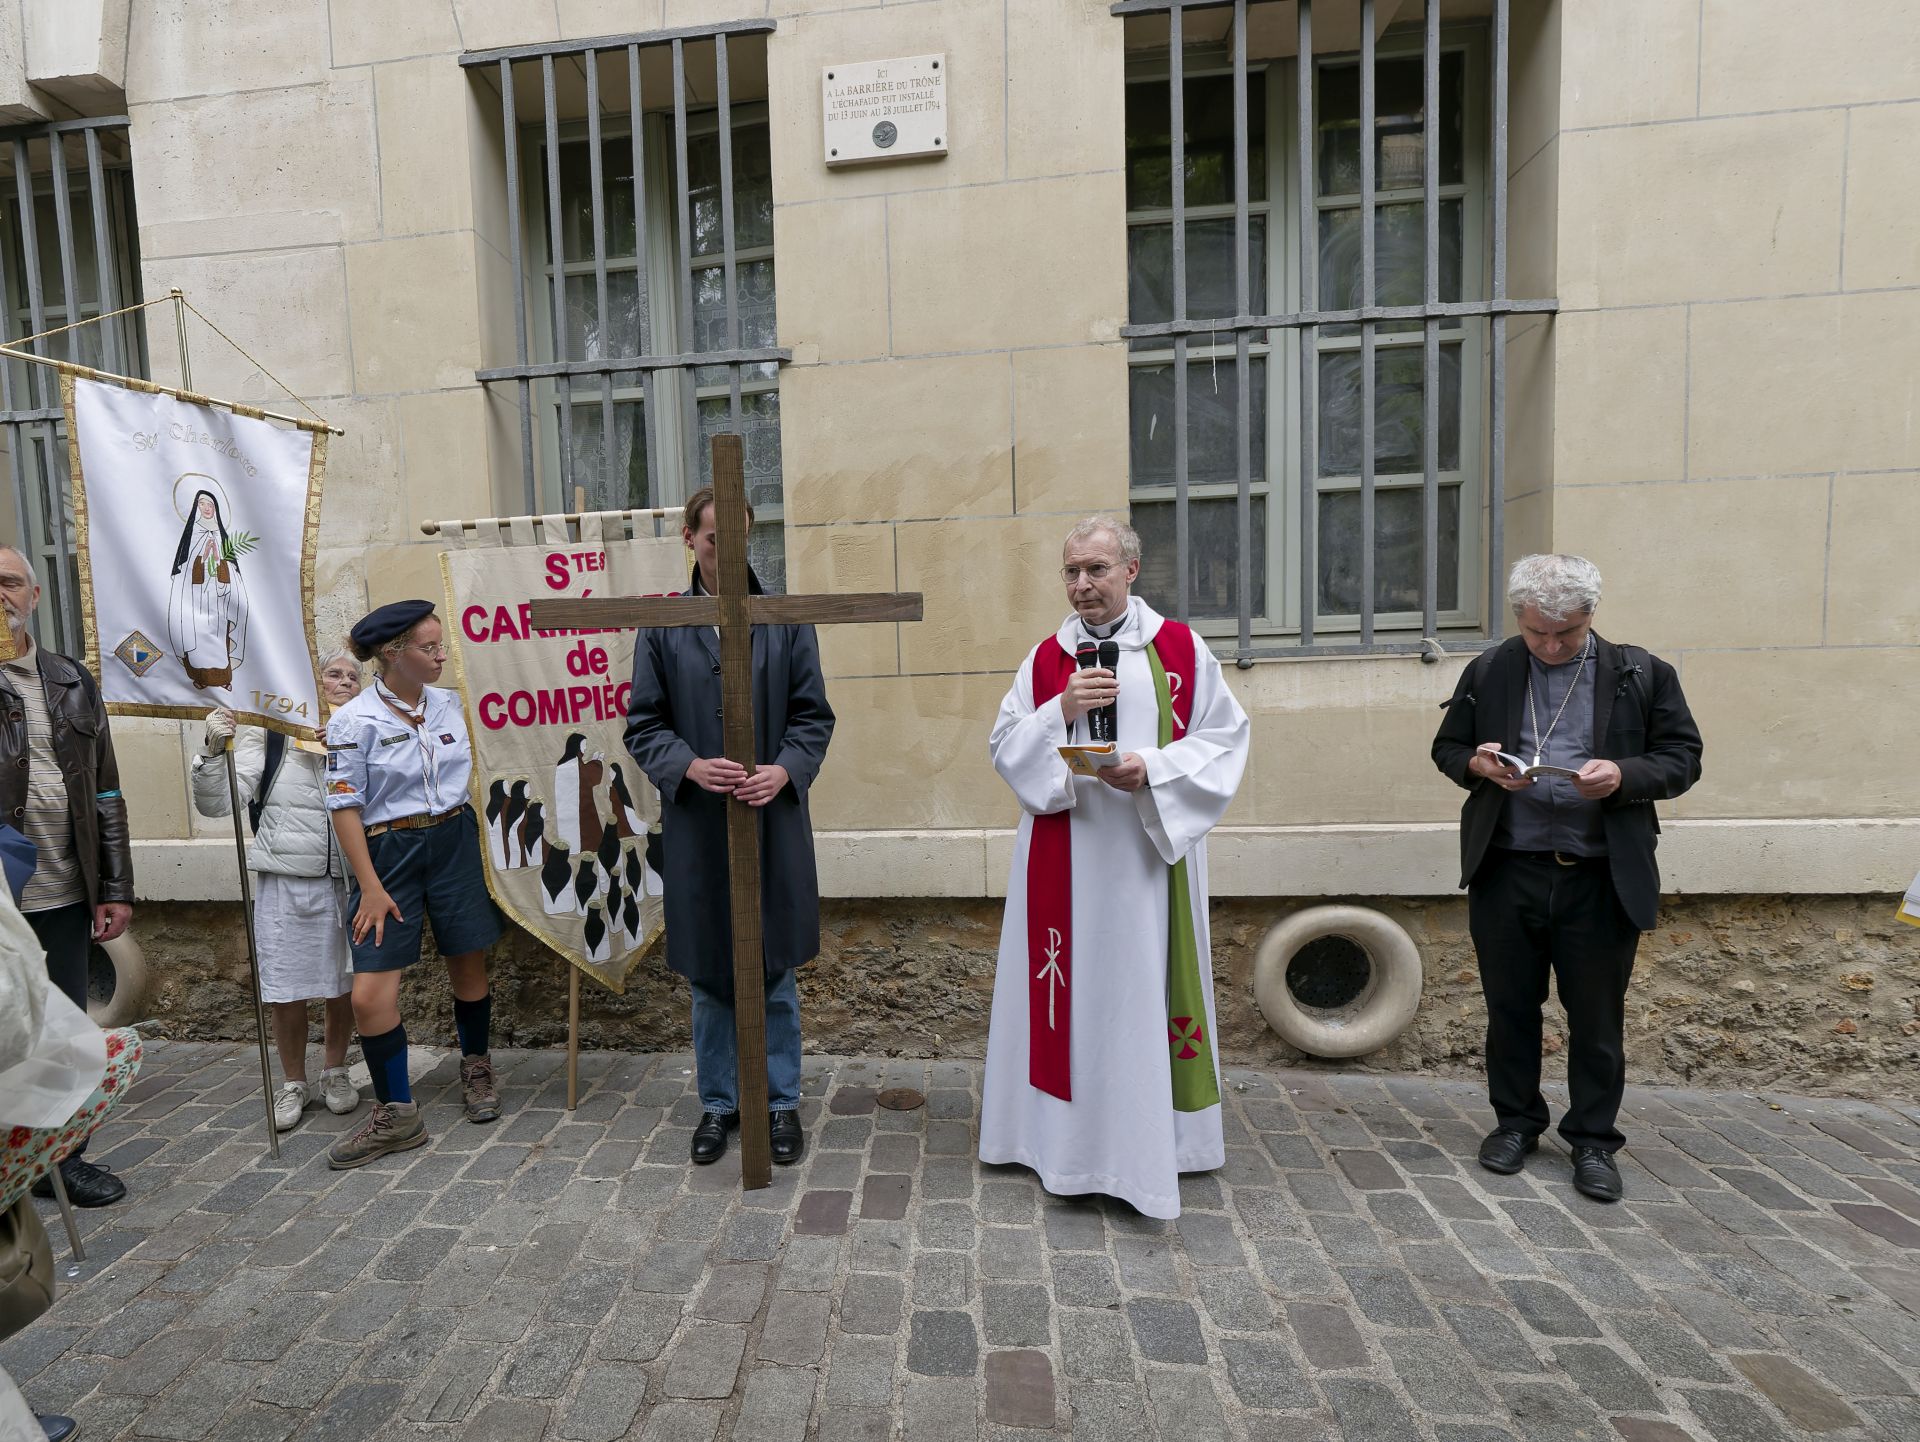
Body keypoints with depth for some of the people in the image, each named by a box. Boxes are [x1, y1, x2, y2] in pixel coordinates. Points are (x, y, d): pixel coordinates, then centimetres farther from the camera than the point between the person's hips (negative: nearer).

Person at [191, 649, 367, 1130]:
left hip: (347, 879, 2)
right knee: (287, 989, 7)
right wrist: (213, 750, -21)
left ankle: (335, 1072, 32)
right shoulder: (271, 733, -3)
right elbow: (217, 804, -6)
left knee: (343, 984, 12)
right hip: (285, 879, -1)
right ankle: (293, 1083, 28)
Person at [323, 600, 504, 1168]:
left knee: (469, 971, 11)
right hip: (388, 852, -3)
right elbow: (345, 807, -8)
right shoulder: (353, 721, -8)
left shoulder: (449, 704, 3)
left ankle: (476, 1068, 36)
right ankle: (396, 1113, 15)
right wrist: (370, 886, -10)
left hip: (455, 844, 3)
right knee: (369, 994, -4)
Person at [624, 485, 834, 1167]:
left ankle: (782, 1102, 29)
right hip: (696, 827, 1)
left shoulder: (787, 621, 1)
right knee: (708, 975, 13)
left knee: (777, 972, 10)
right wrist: (689, 765, -17)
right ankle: (719, 1101, 33)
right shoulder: (661, 628, 2)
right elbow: (643, 725, 2)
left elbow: (814, 716, 1)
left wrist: (784, 770, -17)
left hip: (774, 823, 0)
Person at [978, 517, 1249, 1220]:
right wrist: (1060, 712, -14)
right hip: (1063, 858, 2)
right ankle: (1070, 1130, 23)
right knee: (1074, 984, 6)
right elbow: (1004, 745, 3)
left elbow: (1224, 736, 0)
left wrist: (1152, 769, -15)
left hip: (1151, 851, -1)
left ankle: (1154, 1134, 24)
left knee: (1148, 982, 6)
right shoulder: (1046, 658, 7)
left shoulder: (1182, 649, 2)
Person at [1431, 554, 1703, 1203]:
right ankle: (1516, 1122, 31)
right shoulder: (1487, 672, 3)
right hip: (1506, 875, 1)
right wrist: (1477, 765, -12)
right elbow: (1447, 747, 11)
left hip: (1601, 879, 0)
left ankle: (1593, 1140, 29)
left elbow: (1683, 758, 4)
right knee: (1510, 1008, 12)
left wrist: (1625, 776, -17)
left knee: (1598, 1019, 11)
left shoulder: (1641, 674, 1)